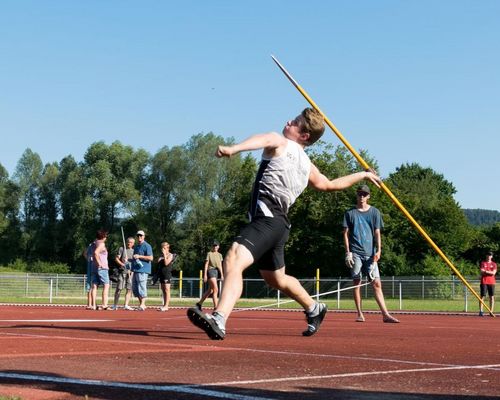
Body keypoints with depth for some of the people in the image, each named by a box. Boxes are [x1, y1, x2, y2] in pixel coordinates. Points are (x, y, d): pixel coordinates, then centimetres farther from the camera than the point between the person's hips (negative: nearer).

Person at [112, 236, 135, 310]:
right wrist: (122, 264, -15)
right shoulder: (122, 249, 7)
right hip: (122, 271, -3)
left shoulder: (134, 251, 17)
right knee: (119, 288, -4)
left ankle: (126, 305, 0)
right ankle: (115, 305, 3)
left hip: (131, 272, 3)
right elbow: (116, 259, 0)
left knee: (129, 289, -3)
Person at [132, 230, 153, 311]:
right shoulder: (136, 246, 21)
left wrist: (139, 256, -17)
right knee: (135, 288, 10)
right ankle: (142, 304, 18)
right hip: (136, 269, 9)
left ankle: (142, 305, -9)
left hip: (143, 270, -9)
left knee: (142, 287, -12)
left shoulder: (147, 246, -6)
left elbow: (150, 258, -14)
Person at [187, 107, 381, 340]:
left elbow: (263, 139, -24)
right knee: (276, 278, 31)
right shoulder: (307, 166, 21)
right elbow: (330, 185, 35)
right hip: (279, 224, 10)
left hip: (266, 219, -10)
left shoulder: (280, 143, 0)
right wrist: (363, 175, 53)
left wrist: (233, 148, -44)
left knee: (233, 259, -31)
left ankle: (218, 320, -51)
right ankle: (314, 309, 52)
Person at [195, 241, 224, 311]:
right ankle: (216, 307, -17)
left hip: (216, 272, 7)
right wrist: (205, 275, -10)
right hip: (210, 271, -7)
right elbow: (206, 264, -5)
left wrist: (222, 275, 11)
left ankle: (199, 303, 26)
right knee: (215, 289, -16)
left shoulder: (219, 255, 14)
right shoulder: (209, 254, -3)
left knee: (210, 290, 12)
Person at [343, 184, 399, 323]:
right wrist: (348, 252, -3)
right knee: (357, 283, -1)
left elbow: (377, 233, 6)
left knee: (377, 283, -5)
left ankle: (385, 314, -9)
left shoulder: (374, 212, 9)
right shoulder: (350, 213, 7)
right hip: (355, 253, -1)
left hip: (370, 253, 1)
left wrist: (378, 251, -7)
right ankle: (360, 314, 5)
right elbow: (346, 233, 6)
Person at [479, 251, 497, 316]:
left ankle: (491, 311, 5)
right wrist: (490, 272, -9)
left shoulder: (494, 264, 10)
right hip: (484, 282, -2)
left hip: (491, 282, 2)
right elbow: (482, 272, -7)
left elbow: (494, 273, -5)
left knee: (492, 297, 1)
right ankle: (481, 311, -6)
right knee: (482, 296, -5)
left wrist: (486, 271, -12)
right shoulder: (483, 263, 5)